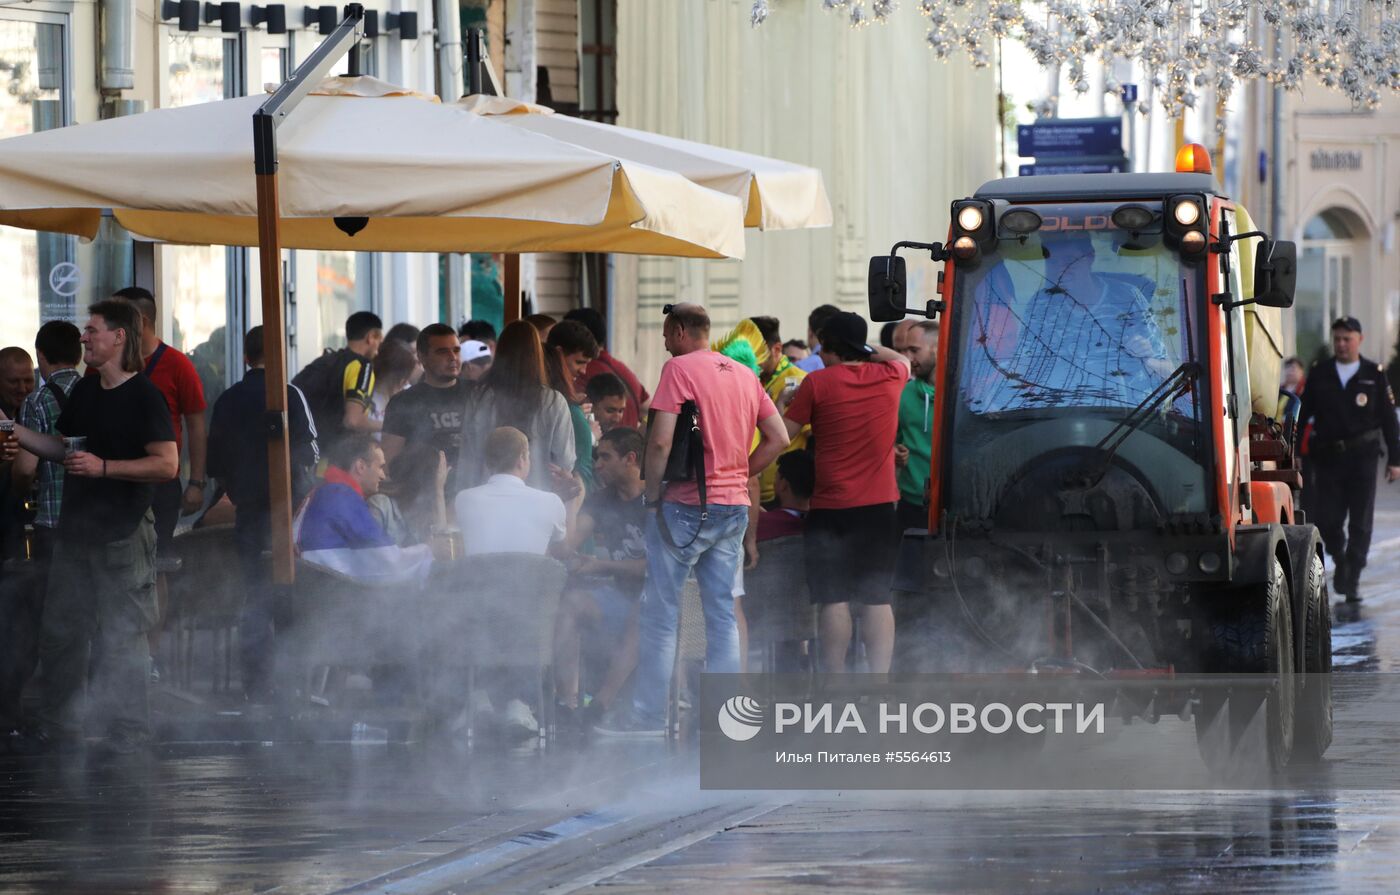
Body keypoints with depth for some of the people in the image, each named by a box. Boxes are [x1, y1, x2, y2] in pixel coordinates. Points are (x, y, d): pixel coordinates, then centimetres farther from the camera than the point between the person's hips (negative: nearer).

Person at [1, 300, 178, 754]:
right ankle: (57, 726, 21)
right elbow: (61, 447, 21)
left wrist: (103, 466, -23)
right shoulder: (84, 391, 12)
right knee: (59, 631, 11)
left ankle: (126, 730, 6)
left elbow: (167, 465, -19)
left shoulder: (144, 397, -13)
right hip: (76, 528, 8)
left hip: (124, 534, -8)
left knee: (122, 637, -2)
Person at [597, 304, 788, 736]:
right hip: (734, 505, 6)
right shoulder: (745, 375, 12)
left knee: (661, 612, 0)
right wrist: (738, 475, 13)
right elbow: (778, 438, 13)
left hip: (686, 505, -6)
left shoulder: (679, 368, -8)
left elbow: (660, 441, -16)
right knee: (722, 613, 8)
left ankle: (648, 714, 0)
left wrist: (653, 494, -6)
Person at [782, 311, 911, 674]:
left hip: (831, 507, -3)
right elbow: (902, 360, 29)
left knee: (833, 600, 0)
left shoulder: (817, 383, -6)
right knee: (877, 599, 5)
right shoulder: (889, 377, 3)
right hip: (879, 507, 3)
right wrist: (865, 350, 25)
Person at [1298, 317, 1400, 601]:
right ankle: (1340, 559, 26)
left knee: (1360, 523, -2)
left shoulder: (1374, 375, 4)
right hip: (1328, 457, 1)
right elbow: (1303, 413, 9)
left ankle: (1352, 581, 6)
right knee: (1326, 519, -3)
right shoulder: (1319, 373, 7)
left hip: (1362, 457, -1)